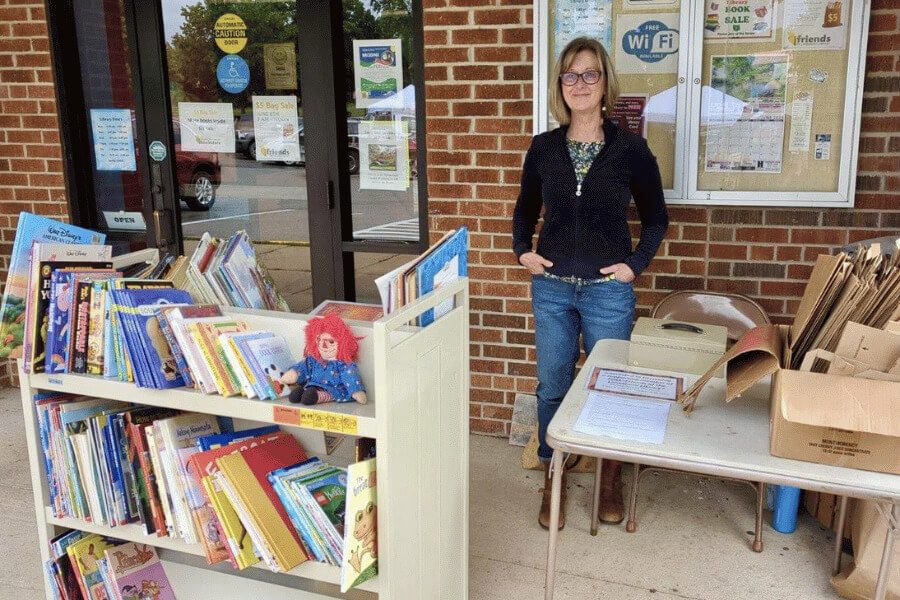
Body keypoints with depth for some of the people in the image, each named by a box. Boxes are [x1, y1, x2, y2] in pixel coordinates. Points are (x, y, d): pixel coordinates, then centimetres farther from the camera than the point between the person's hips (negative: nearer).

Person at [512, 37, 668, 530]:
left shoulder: (630, 148, -4)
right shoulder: (544, 147, 2)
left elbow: (656, 218, 7)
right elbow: (525, 208, 18)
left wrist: (635, 264, -4)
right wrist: (523, 251, 3)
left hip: (608, 290, -2)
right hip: (551, 287, 2)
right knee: (552, 388, 8)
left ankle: (610, 480, 31)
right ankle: (554, 481, 26)